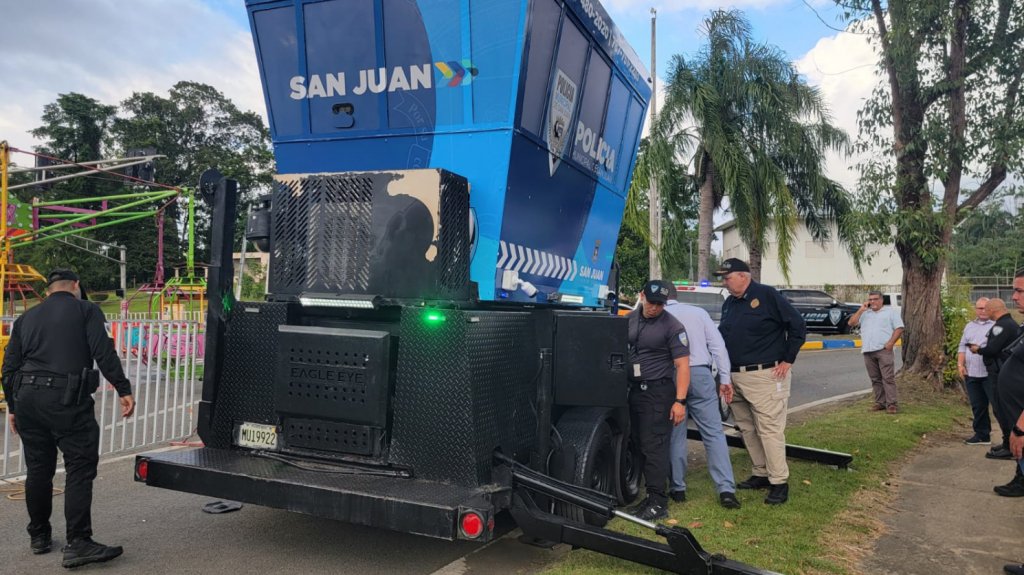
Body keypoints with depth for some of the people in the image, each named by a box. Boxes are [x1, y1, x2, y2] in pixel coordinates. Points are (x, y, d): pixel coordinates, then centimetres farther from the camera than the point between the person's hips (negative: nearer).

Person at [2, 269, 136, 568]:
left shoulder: (26, 318, 18)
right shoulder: (86, 310, 4)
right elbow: (104, 353, -9)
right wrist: (124, 390, -8)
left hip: (27, 398, 6)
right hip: (66, 398, -6)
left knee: (38, 469, 16)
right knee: (80, 468, -5)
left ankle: (39, 536, 26)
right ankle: (78, 544, -9)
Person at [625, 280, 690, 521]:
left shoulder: (672, 327, -10)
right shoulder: (630, 319, 7)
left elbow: (682, 365, -12)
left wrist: (680, 401, -18)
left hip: (658, 392, -7)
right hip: (634, 390, 7)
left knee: (654, 447, -8)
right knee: (640, 445, 12)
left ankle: (658, 503, -2)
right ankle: (651, 496, 23)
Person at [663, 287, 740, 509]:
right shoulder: (698, 313, 11)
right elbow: (718, 346, 4)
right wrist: (725, 378, 6)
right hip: (700, 374, 1)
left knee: (675, 435, 10)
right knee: (714, 433, 3)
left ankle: (678, 488, 16)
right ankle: (726, 489, -3)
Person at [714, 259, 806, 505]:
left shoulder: (767, 295, -10)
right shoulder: (728, 304, 13)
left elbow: (798, 326, -9)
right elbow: (722, 336, 22)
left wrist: (787, 360, -8)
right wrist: (725, 375, 13)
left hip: (765, 376, -8)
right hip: (735, 378, 8)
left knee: (770, 429, -6)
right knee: (747, 429, 13)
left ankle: (779, 482, 2)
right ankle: (761, 474, 25)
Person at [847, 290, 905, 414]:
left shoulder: (890, 312, 9)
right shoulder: (864, 313, 20)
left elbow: (899, 328, 1)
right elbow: (851, 323, 9)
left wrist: (890, 343, -11)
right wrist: (861, 310, 3)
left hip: (884, 350, -4)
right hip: (868, 351, 4)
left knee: (888, 378, -9)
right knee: (875, 379, 6)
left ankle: (892, 404, -9)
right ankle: (880, 402, 12)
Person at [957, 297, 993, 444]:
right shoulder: (969, 326, 17)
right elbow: (962, 346, 16)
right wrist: (960, 364, 4)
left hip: (991, 373, -5)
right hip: (971, 373, 6)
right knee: (977, 405, 11)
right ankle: (982, 434, 21)